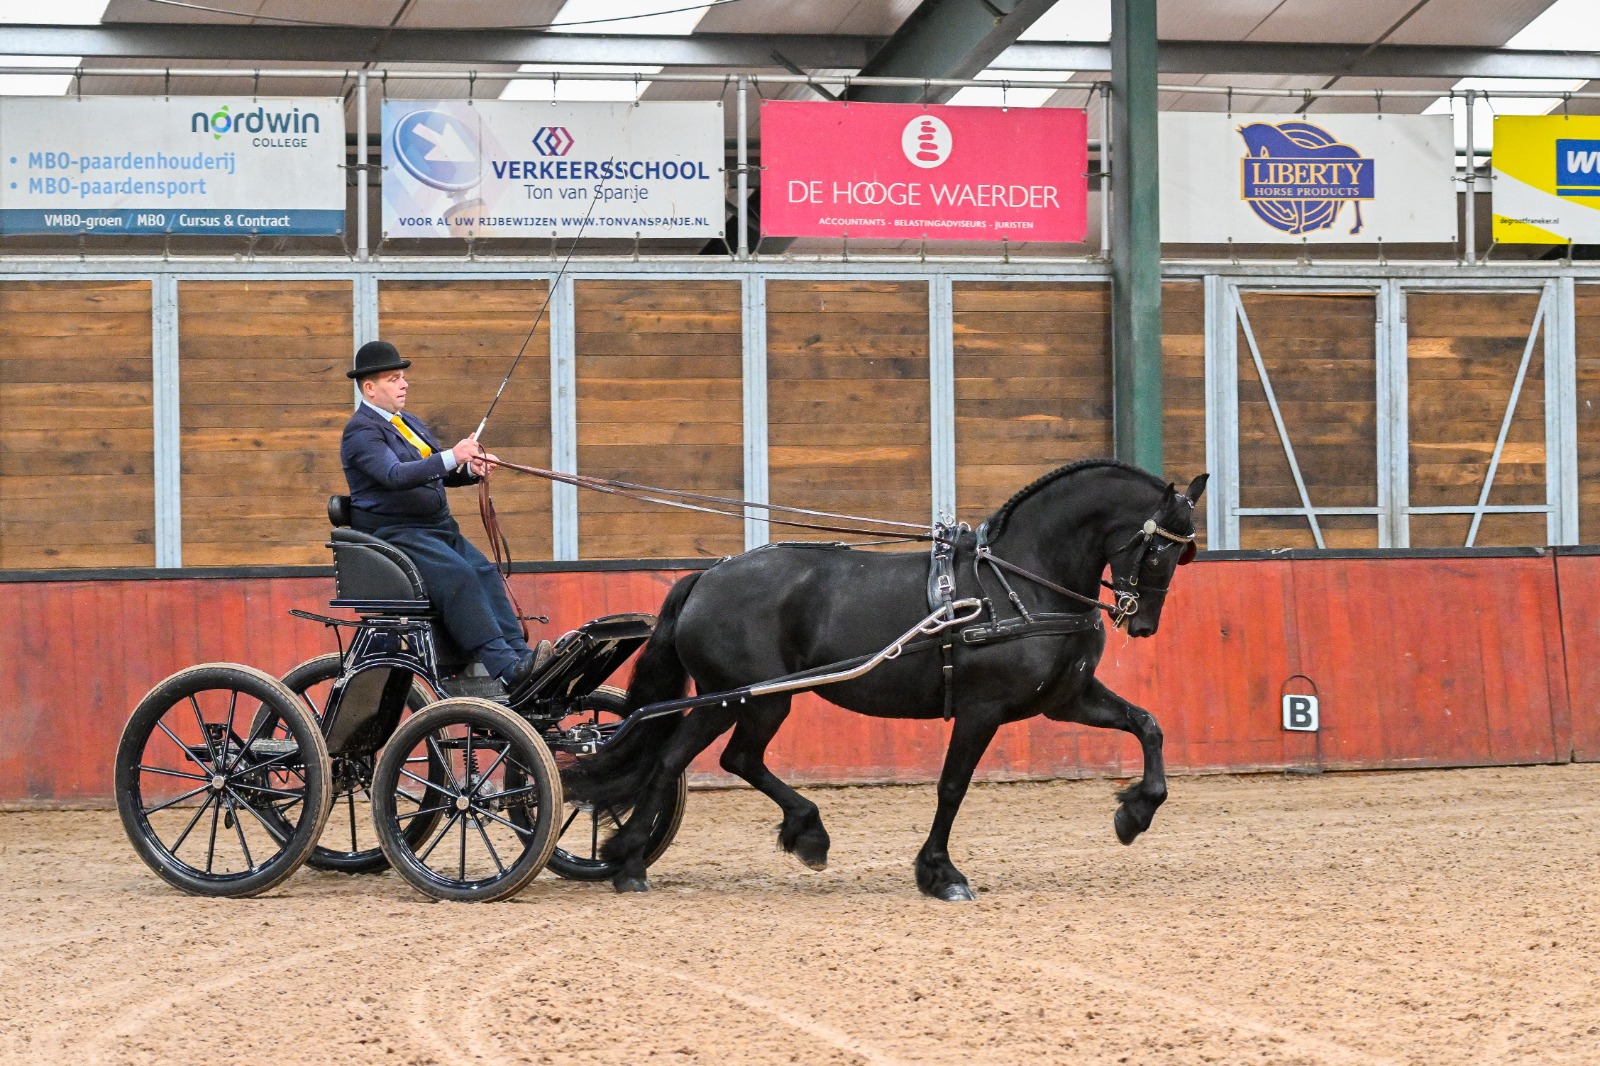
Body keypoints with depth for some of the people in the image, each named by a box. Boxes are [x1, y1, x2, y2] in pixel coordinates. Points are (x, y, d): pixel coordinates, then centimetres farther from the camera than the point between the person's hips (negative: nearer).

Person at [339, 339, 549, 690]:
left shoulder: (410, 423, 22)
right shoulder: (361, 431, -8)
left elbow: (442, 473, 23)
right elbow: (394, 474, -24)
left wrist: (471, 469, 0)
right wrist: (451, 457, -31)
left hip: (438, 528, 9)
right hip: (394, 533, -9)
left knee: (485, 573, -16)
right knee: (458, 576, -28)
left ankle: (519, 652, -24)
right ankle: (505, 668, -36)